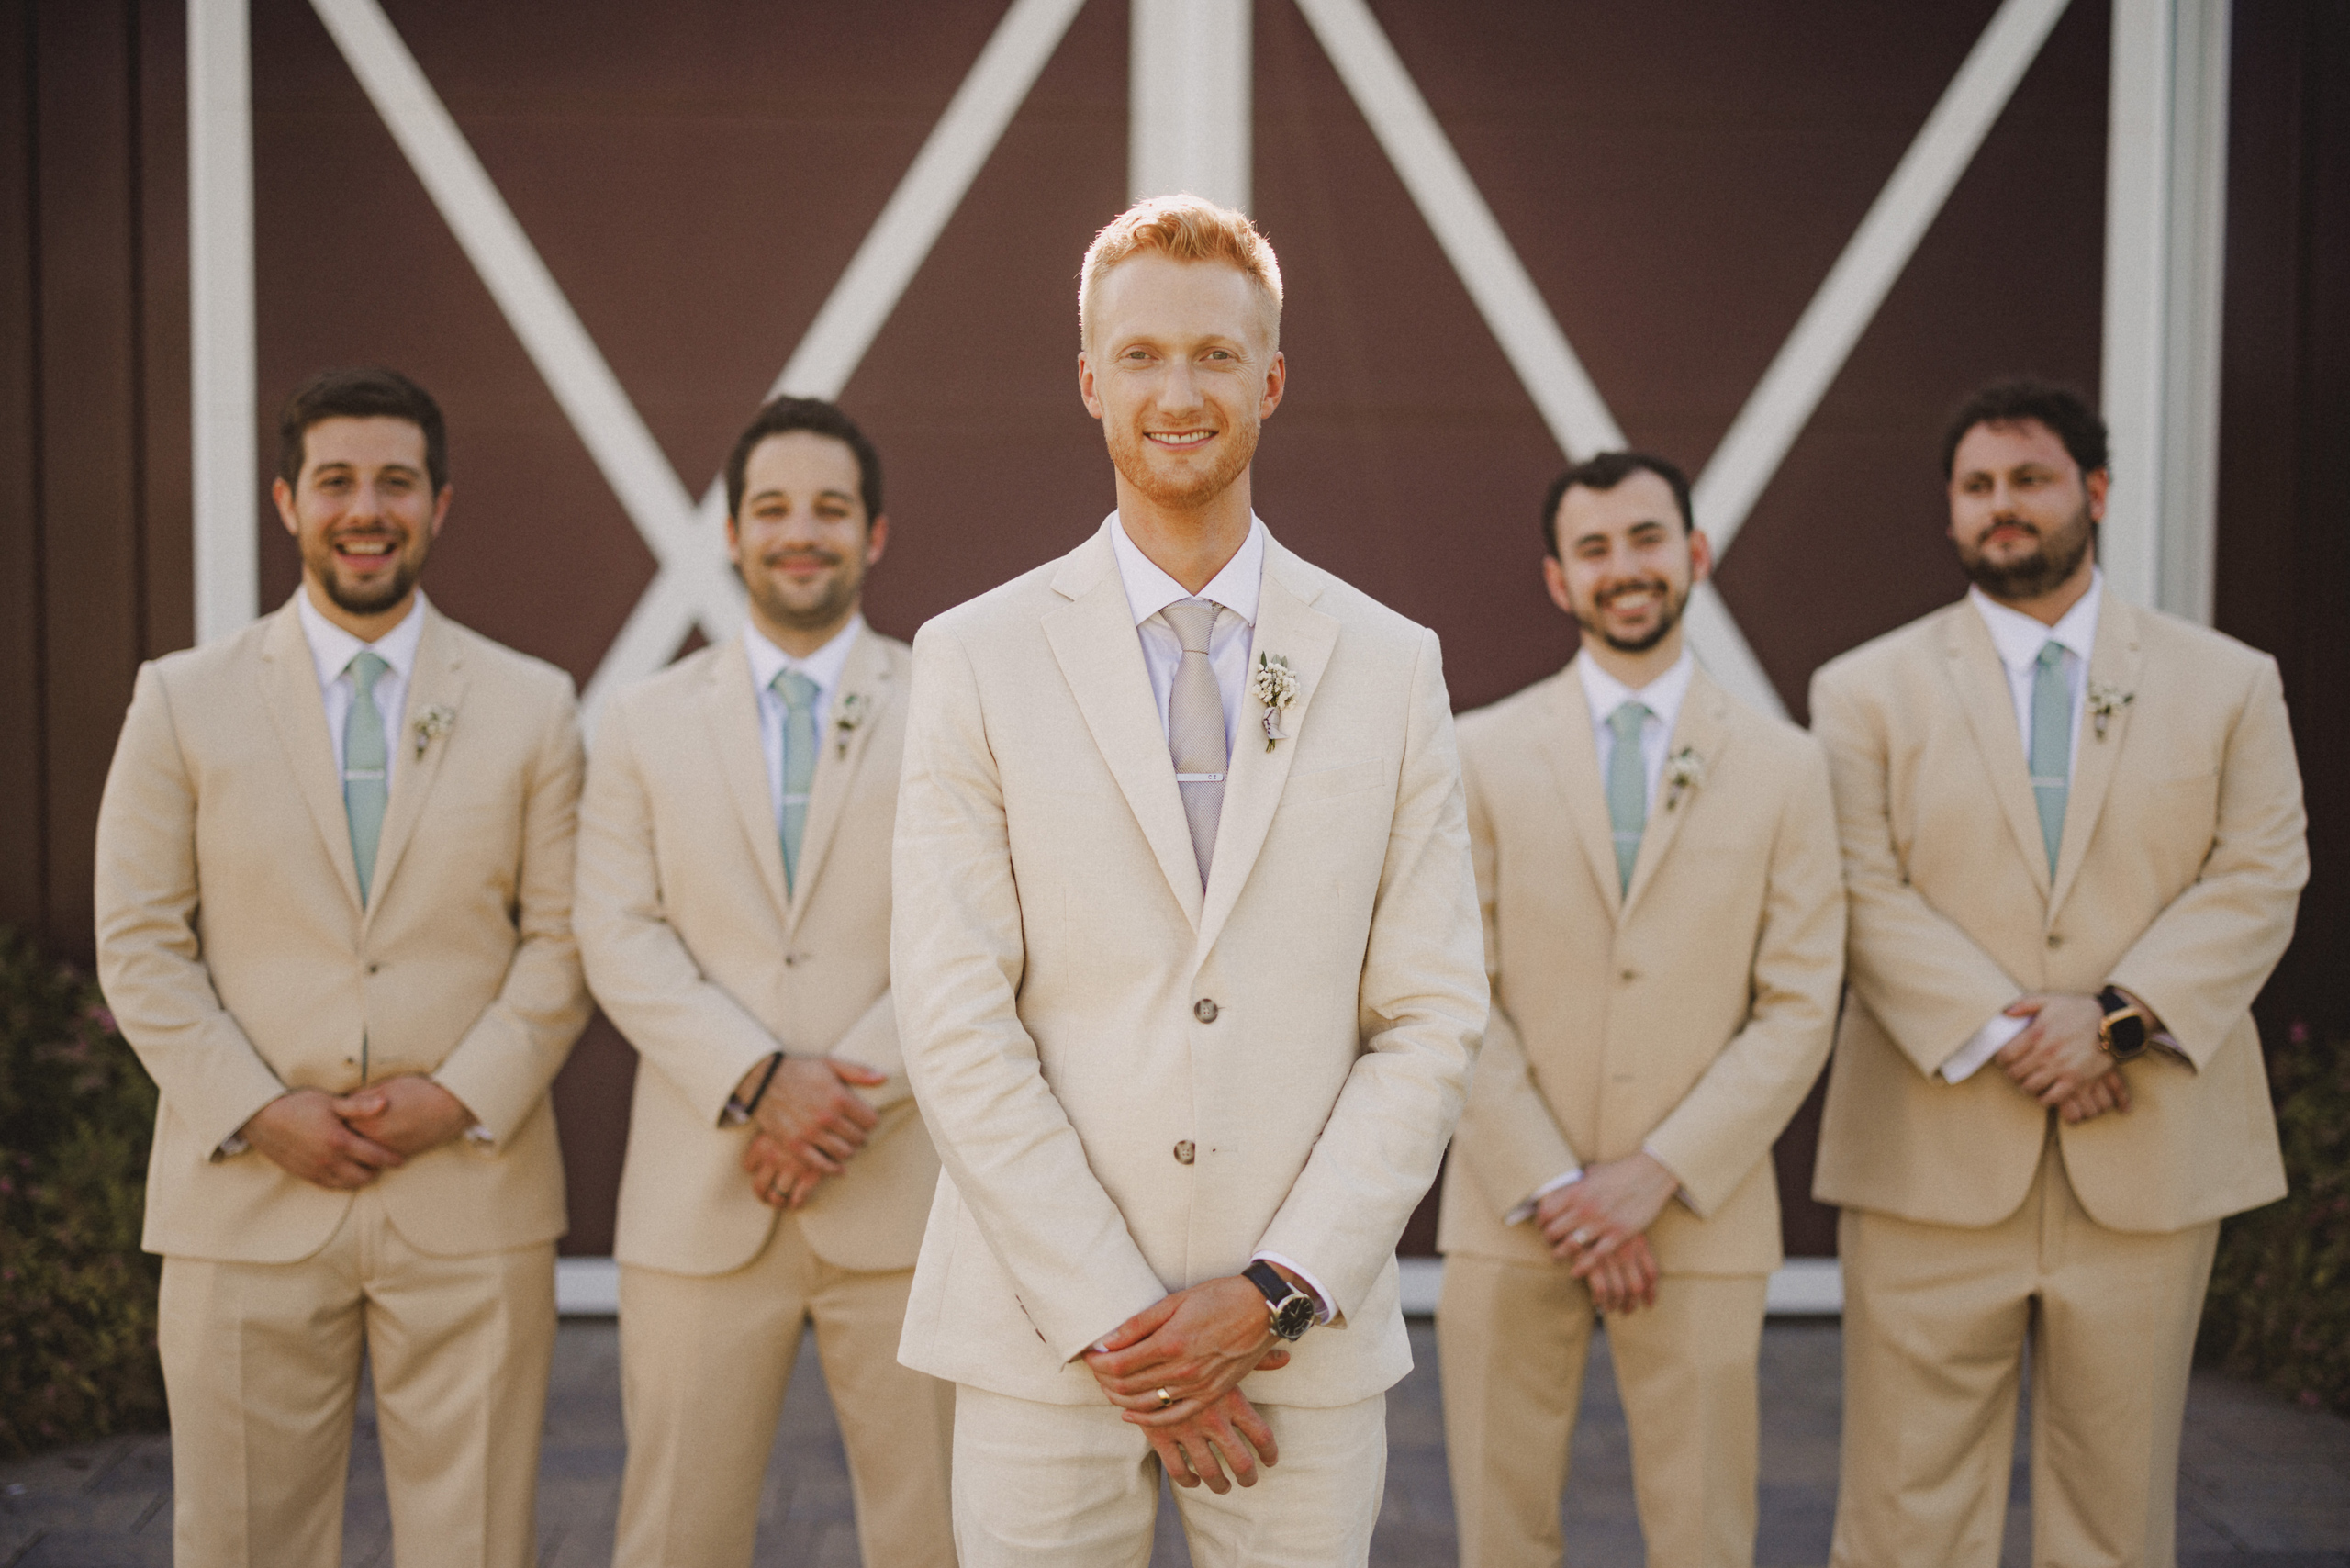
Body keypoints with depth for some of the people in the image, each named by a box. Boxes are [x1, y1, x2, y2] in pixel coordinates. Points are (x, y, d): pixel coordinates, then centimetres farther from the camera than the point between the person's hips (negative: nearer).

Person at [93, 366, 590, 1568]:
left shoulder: (531, 705, 6)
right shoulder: (183, 701, 4)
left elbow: (562, 935, 4)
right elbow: (138, 941, 1)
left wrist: (463, 1095, -9)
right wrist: (260, 1113, -9)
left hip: (471, 1193, 0)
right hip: (247, 1196, 0)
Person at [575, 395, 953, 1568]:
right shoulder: (642, 725, 9)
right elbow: (620, 935, 0)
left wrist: (850, 1093, -14)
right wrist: (756, 1082, -14)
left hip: (904, 1194, -1)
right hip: (701, 1199, 1)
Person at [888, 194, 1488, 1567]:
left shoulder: (1390, 665, 4)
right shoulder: (977, 660, 0)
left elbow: (1433, 1024, 1)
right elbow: (956, 1026, -6)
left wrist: (1276, 1292, -8)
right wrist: (1117, 1325, -10)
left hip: (1310, 1342, 1)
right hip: (1043, 1338, -1)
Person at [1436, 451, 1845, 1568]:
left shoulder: (1783, 766, 5)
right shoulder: (1482, 754, 3)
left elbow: (1800, 1007, 0)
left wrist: (1659, 1171, -10)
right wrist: (1554, 1189, -9)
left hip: (1700, 1214, 0)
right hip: (1511, 1215, 0)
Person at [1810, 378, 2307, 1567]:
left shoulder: (2228, 683, 9)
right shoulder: (1866, 690, 6)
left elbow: (2258, 879, 0)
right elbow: (1866, 893, -4)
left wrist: (2119, 1016, -15)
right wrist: (2000, 1036, -17)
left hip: (2147, 1159, 1)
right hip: (1934, 1161, -1)